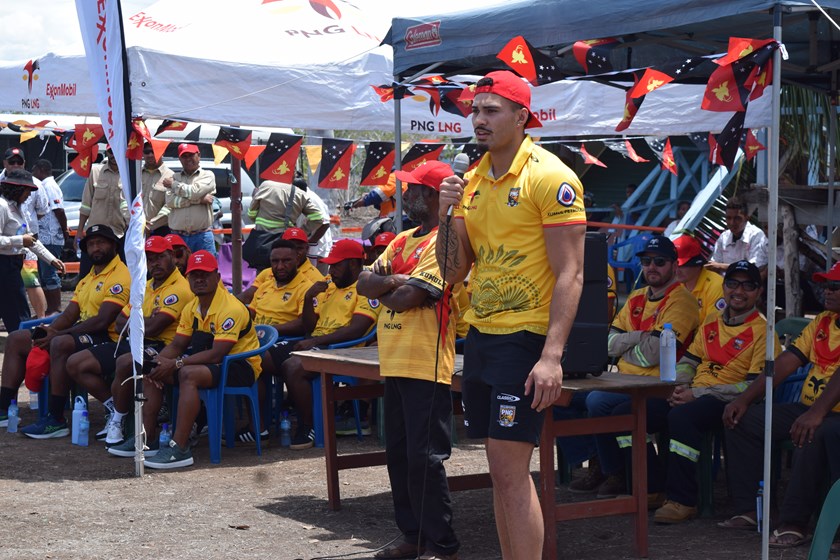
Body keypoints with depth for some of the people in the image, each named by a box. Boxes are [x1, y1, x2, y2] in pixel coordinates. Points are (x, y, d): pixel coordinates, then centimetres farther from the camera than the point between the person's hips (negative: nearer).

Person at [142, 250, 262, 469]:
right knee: (151, 371, 0)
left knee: (188, 374, -35)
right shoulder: (191, 309, 9)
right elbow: (176, 345, 11)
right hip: (211, 365, 9)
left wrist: (176, 364, -27)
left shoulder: (231, 308, -20)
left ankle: (180, 449, -36)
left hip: (241, 368, -9)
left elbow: (217, 354, -26)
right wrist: (158, 362, -11)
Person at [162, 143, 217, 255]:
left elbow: (194, 191, -11)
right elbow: (170, 201, -5)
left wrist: (173, 185, 2)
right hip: (178, 237, 2)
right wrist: (199, 200, -9)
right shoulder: (175, 177, 13)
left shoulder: (207, 175, 7)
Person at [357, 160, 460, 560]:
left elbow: (407, 298, -18)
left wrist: (380, 287, 0)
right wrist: (394, 280, -10)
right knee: (399, 455, 13)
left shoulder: (444, 242, -11)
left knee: (425, 458, -7)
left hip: (425, 366, -9)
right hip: (395, 363, 9)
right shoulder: (402, 241, 17)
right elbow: (365, 283, 8)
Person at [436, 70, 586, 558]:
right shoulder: (474, 180, 12)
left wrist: (552, 356, -24)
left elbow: (570, 275, -16)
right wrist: (448, 214, -3)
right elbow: (454, 272, 14)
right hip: (481, 335, 8)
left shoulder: (550, 177, -11)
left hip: (526, 339, -8)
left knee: (510, 469, -10)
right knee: (503, 470, 11)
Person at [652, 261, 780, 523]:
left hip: (729, 404, -7)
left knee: (681, 417, -37)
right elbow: (687, 361, 24)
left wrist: (697, 394, -16)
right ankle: (649, 487, -2)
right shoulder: (711, 322, 19)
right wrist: (680, 388, -1)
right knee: (635, 412, -14)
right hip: (694, 397, 7)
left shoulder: (763, 331, -3)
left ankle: (682, 501, -28)